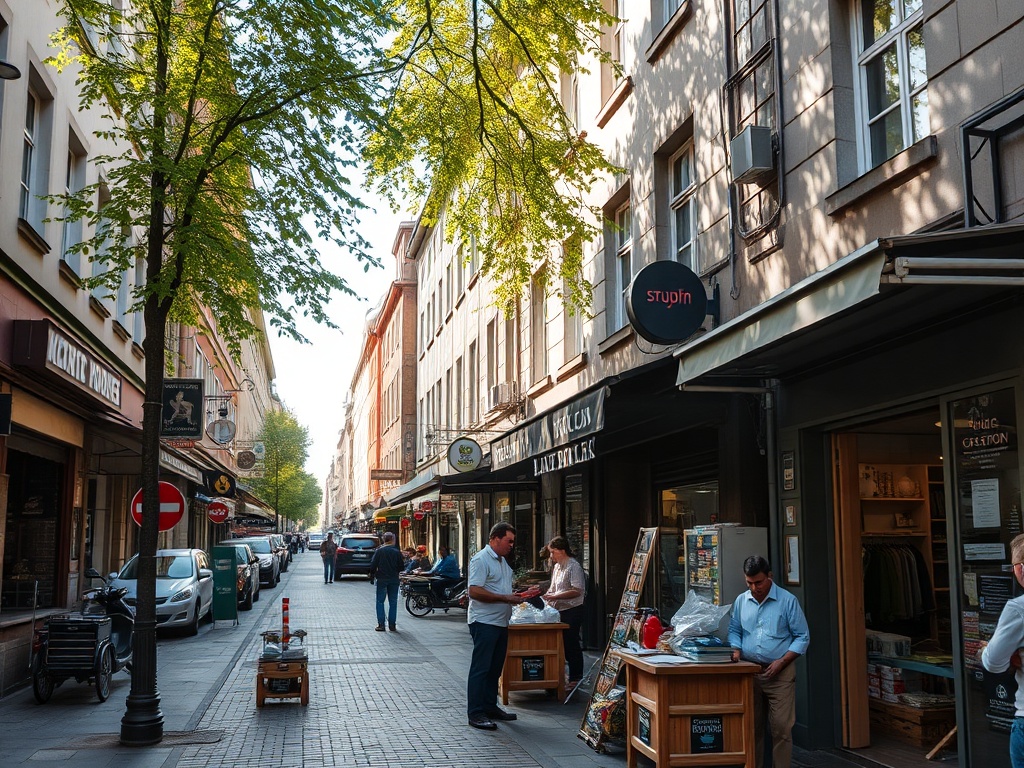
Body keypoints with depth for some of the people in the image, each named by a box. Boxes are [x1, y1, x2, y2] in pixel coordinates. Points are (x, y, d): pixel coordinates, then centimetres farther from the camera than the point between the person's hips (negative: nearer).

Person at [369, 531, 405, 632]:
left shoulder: (379, 551, -6)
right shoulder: (397, 552, -4)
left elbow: (373, 565, -7)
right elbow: (401, 566, 0)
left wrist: (372, 575, 6)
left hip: (381, 579, -1)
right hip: (394, 580, 1)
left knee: (380, 601, 6)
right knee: (393, 602, 8)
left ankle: (381, 624, -1)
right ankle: (392, 625, 7)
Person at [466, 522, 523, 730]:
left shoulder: (502, 560, 18)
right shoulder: (481, 559, -13)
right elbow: (475, 591, -22)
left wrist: (515, 596, 9)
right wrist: (506, 598, -21)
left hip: (501, 622, 9)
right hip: (484, 622, -9)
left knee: (495, 668, 15)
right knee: (480, 668, -5)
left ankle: (490, 707, 24)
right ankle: (475, 713, -1)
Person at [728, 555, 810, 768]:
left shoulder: (787, 601, -6)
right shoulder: (741, 601, 6)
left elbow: (802, 637, -3)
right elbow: (734, 630, 17)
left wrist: (781, 662, -12)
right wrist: (736, 651, -3)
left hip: (780, 674, -3)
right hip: (749, 672, 4)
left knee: (781, 728, -5)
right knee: (752, 726, 9)